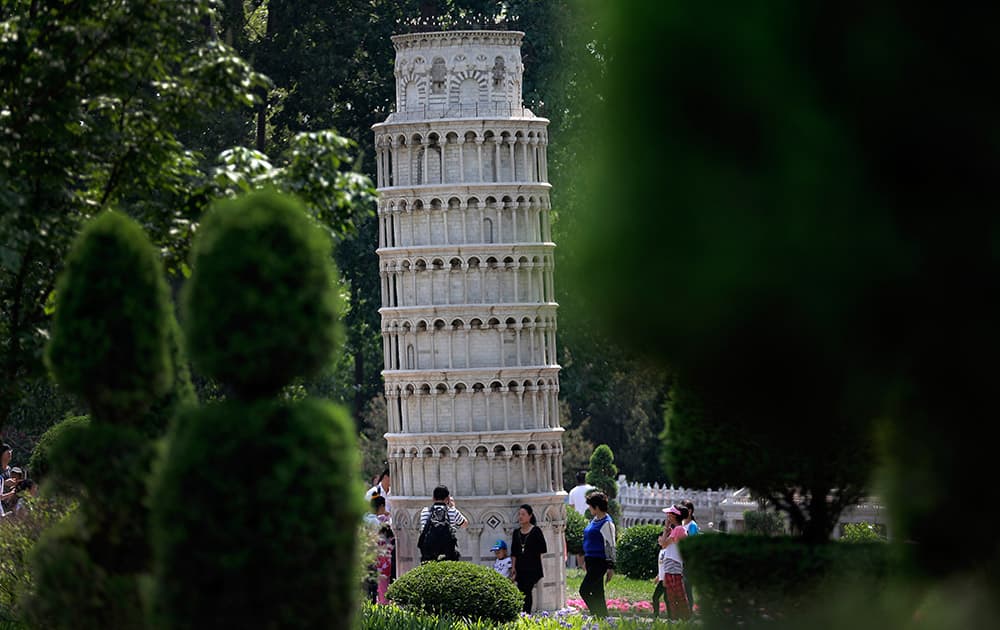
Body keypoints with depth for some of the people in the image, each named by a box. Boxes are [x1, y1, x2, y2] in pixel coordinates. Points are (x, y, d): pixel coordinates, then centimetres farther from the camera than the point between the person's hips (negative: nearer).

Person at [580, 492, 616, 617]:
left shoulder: (606, 523, -13)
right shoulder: (594, 520, 14)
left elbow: (610, 546, -15)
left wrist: (611, 567, -18)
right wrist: (586, 559, 25)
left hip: (599, 562, -10)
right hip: (591, 561, 10)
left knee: (584, 590, -15)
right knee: (597, 593, 10)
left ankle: (598, 615, -13)